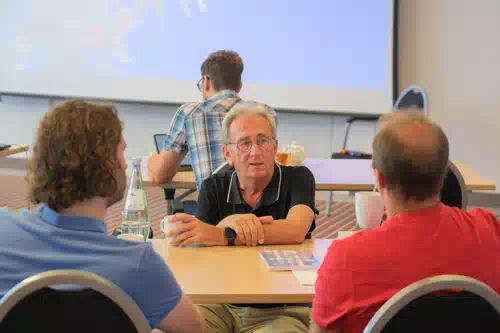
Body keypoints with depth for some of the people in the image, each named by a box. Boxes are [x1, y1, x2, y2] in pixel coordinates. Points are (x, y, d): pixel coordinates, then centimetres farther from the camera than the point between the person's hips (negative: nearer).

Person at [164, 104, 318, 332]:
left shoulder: (297, 178, -4)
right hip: (220, 305, 2)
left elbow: (296, 231, -23)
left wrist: (220, 235, -31)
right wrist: (227, 223, -25)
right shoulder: (213, 187, 4)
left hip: (281, 309, -1)